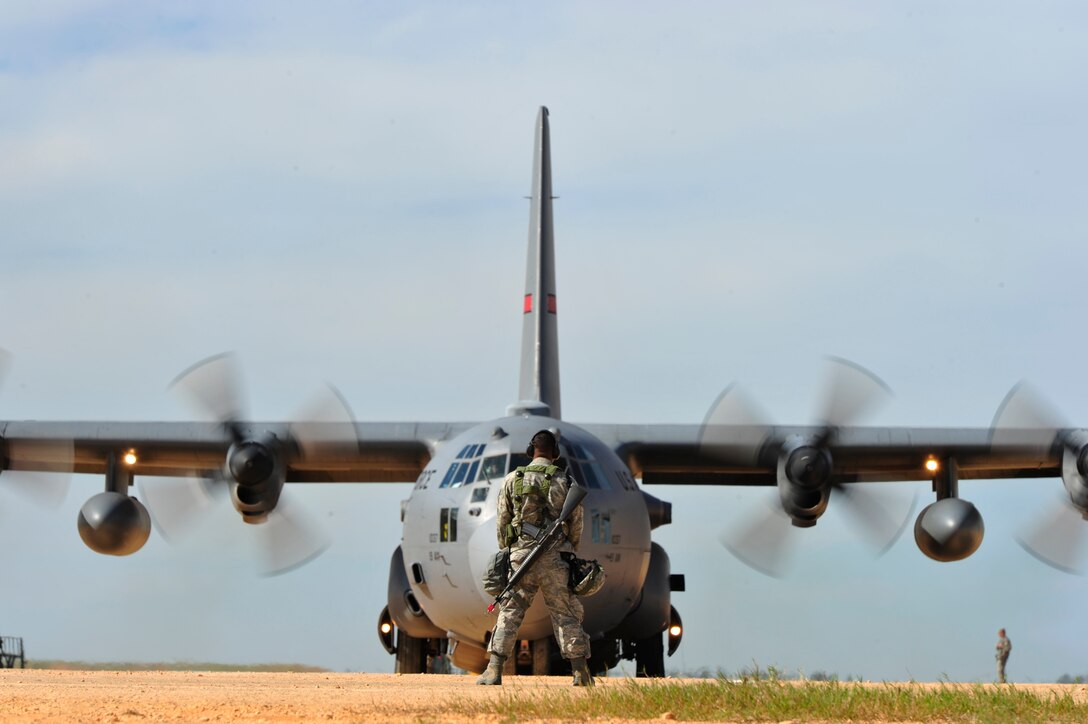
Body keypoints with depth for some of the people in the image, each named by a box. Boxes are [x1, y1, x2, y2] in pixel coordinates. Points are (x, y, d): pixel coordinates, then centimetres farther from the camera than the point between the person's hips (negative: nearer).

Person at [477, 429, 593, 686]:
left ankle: (494, 671, 0)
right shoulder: (566, 482, 3)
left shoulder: (513, 480, 3)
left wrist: (506, 552, 19)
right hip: (555, 558, 0)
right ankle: (581, 674, 2)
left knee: (510, 612, 6)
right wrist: (568, 554, 21)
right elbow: (577, 525, 7)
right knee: (566, 615, 5)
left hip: (521, 556, 0)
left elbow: (502, 523, 7)